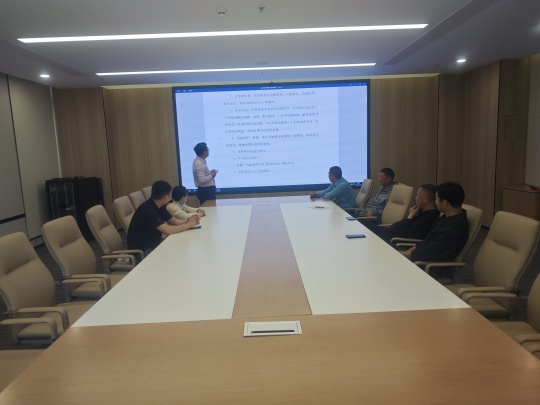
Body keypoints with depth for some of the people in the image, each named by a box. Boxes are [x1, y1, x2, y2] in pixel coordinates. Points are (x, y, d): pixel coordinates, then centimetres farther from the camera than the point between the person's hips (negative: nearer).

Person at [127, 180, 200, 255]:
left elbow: (173, 221, 9)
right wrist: (188, 224, -20)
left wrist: (187, 221, -11)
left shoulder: (159, 206, 1)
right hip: (141, 251, -8)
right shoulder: (147, 209, -26)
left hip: (154, 245, 8)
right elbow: (167, 230, -31)